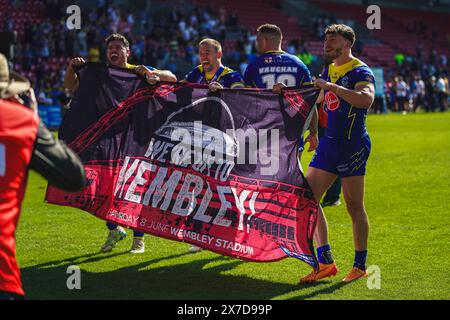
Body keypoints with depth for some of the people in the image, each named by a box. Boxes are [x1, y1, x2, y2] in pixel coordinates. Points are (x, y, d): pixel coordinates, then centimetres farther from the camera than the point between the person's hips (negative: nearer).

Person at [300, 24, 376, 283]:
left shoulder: (360, 72, -10)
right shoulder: (329, 72, 14)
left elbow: (367, 99, -31)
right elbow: (316, 99, 32)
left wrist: (331, 86, -28)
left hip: (353, 146, -8)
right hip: (329, 143, 8)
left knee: (354, 206, -3)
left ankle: (360, 266, 9)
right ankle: (326, 262, 6)